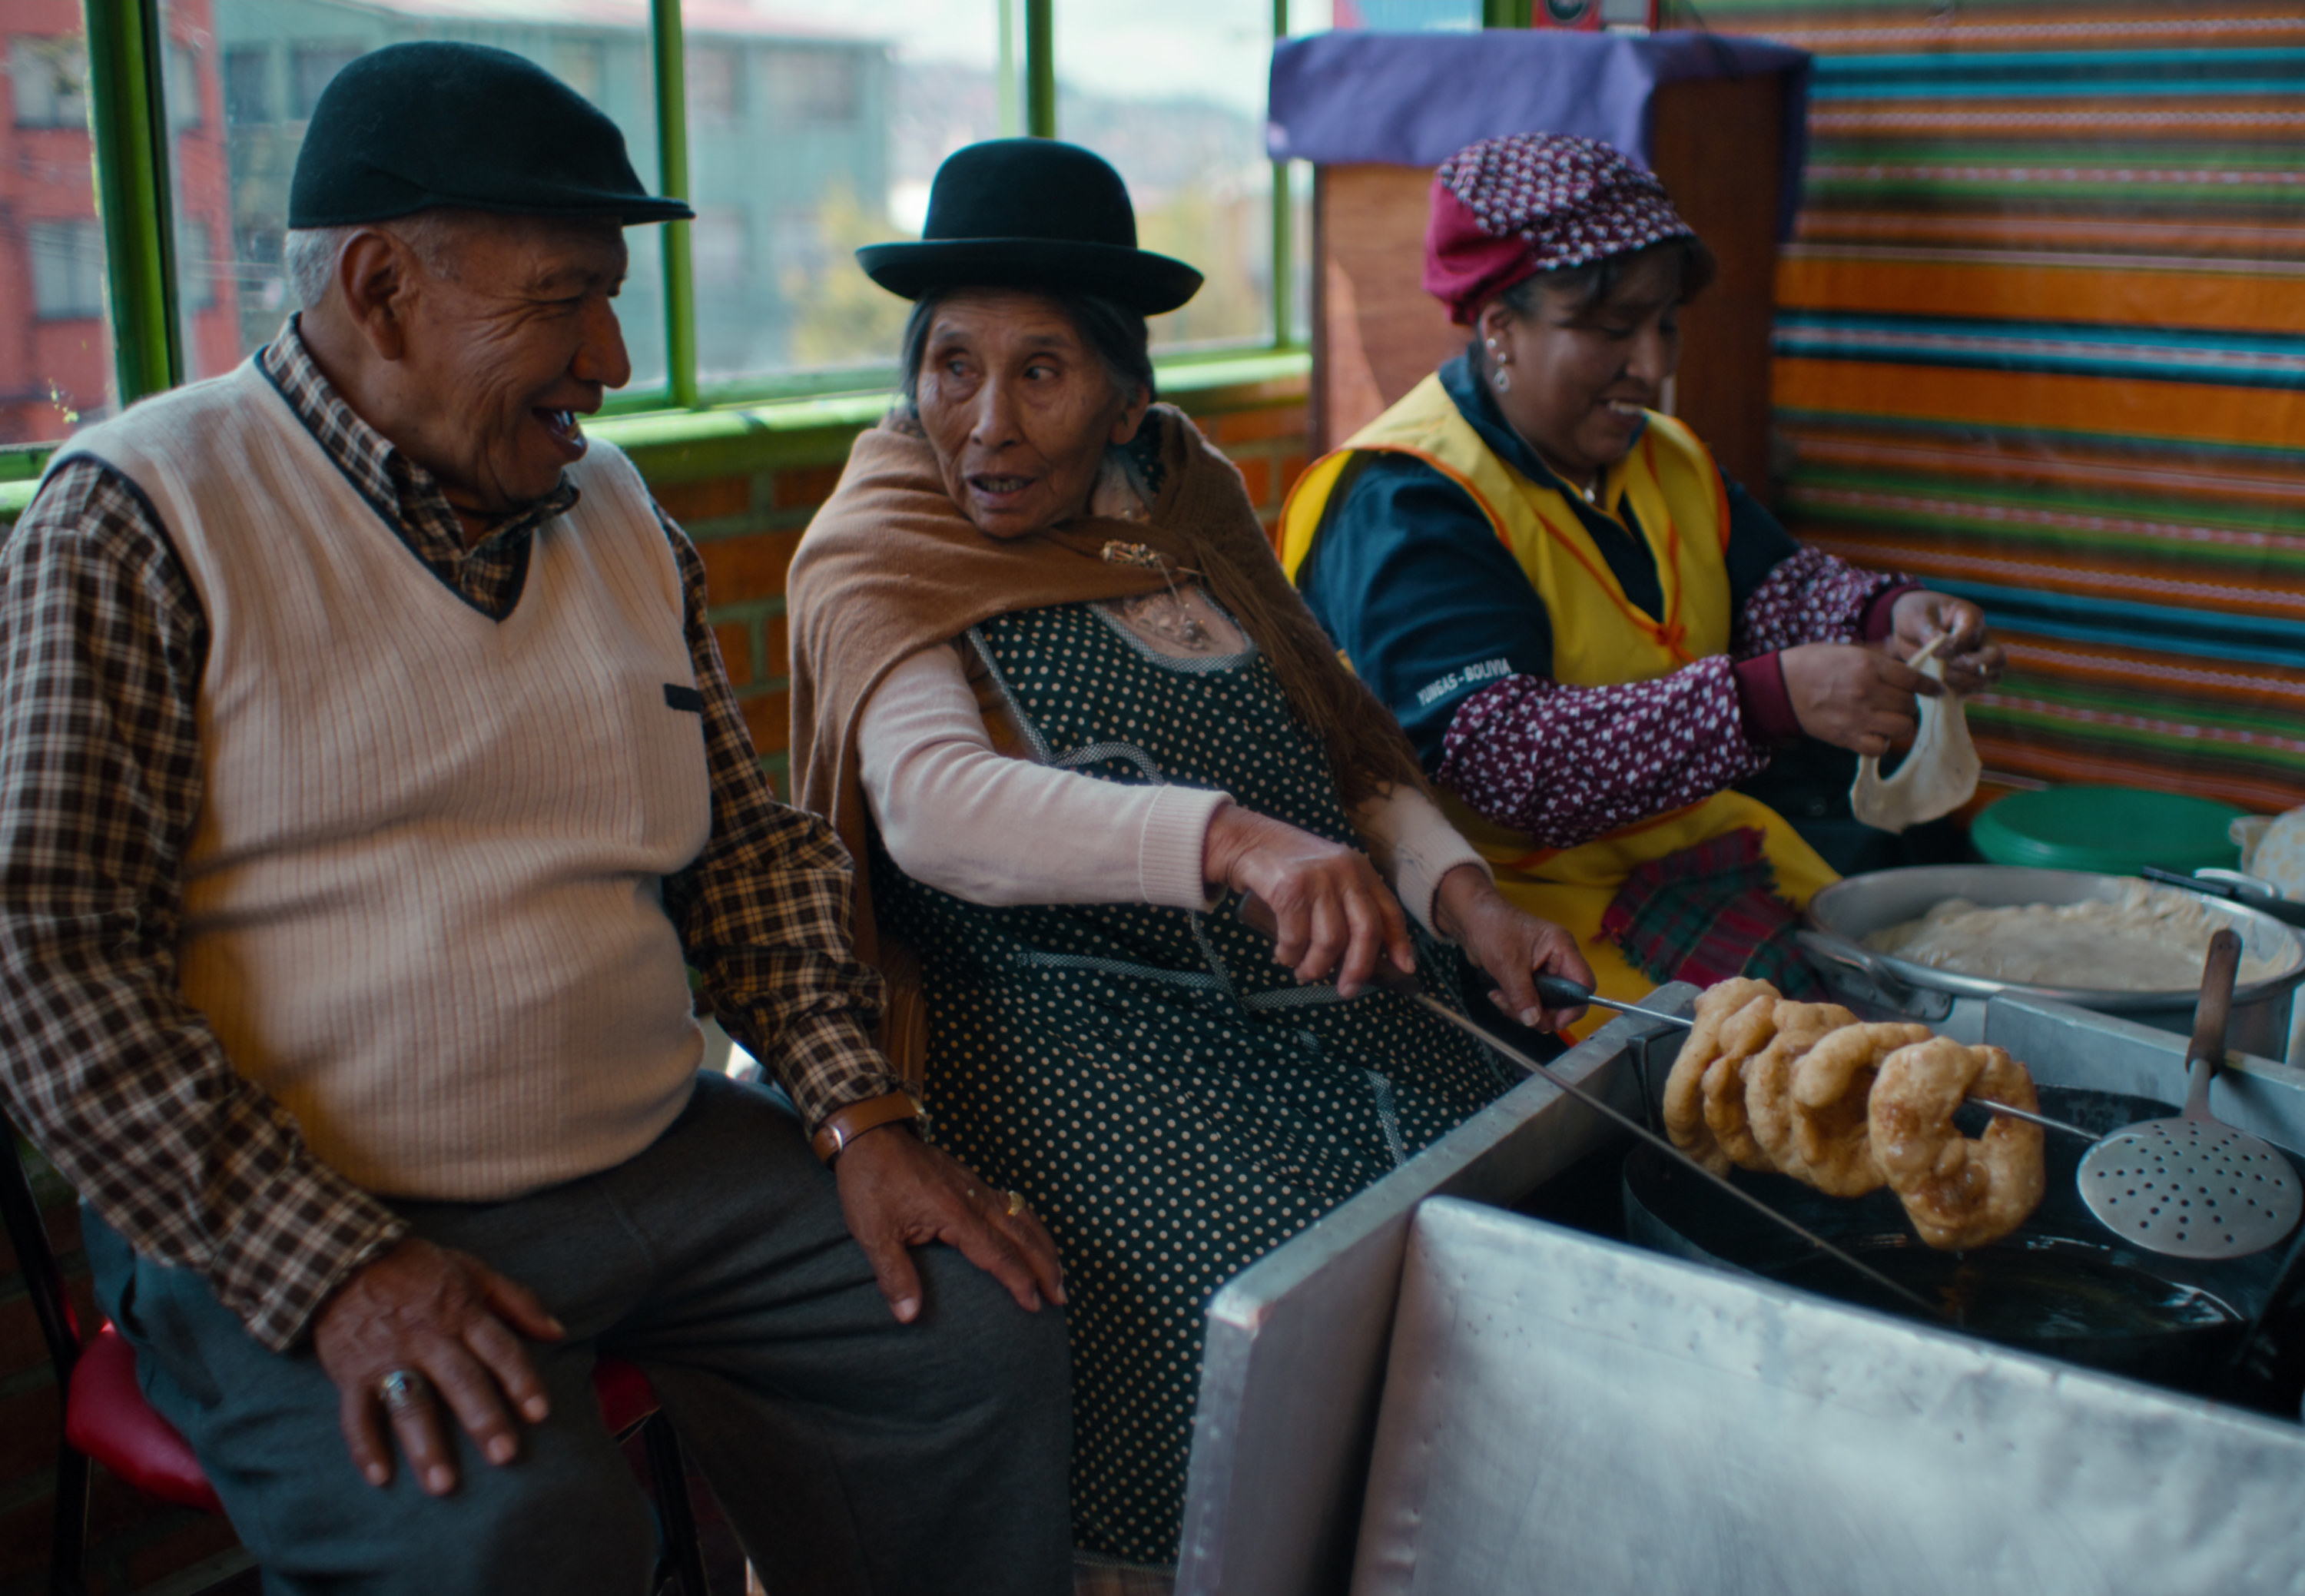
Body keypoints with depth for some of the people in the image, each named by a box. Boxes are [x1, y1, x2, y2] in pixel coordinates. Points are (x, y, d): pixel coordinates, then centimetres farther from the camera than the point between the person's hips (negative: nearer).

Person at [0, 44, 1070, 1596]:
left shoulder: (618, 510, 11)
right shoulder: (137, 519, -7)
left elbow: (751, 844, 14)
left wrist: (865, 1114, -1)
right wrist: (334, 1270, -22)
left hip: (663, 1162, 6)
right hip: (295, 1223, -5)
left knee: (990, 1336, -8)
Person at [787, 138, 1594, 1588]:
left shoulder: (1190, 499, 13)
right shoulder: (875, 557, -4)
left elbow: (1343, 745, 19)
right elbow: (931, 801, -24)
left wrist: (1461, 893, -1)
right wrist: (1231, 837, -39)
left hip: (1332, 987, 6)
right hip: (1084, 1026, -5)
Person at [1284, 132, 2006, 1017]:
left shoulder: (1665, 457, 13)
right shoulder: (1401, 508, -18)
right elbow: (1499, 761, -28)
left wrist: (1889, 614, -14)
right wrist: (1773, 697, -35)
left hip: (1689, 841, 8)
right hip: (1524, 886, -8)